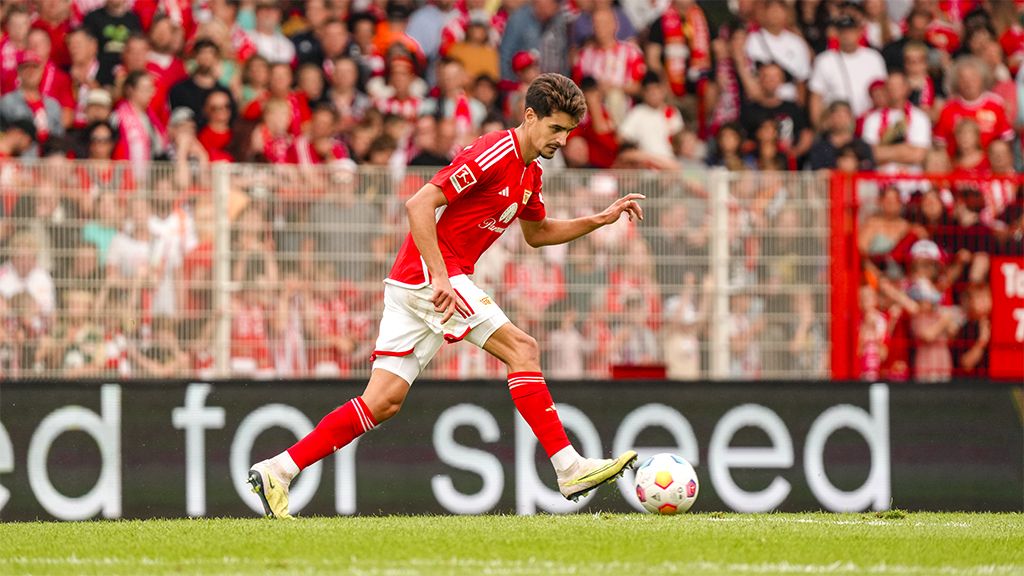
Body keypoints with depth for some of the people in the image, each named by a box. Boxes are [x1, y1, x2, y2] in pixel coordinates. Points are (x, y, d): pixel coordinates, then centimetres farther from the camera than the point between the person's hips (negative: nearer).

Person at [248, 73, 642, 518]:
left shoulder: (529, 172, 15)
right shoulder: (493, 154, -15)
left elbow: (537, 234, 31)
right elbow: (419, 204, -22)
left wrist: (600, 220, 19)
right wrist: (439, 277, -27)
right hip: (427, 274, -10)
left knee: (384, 402, 3)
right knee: (521, 348, -13)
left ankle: (277, 471, 3)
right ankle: (570, 469, -14)